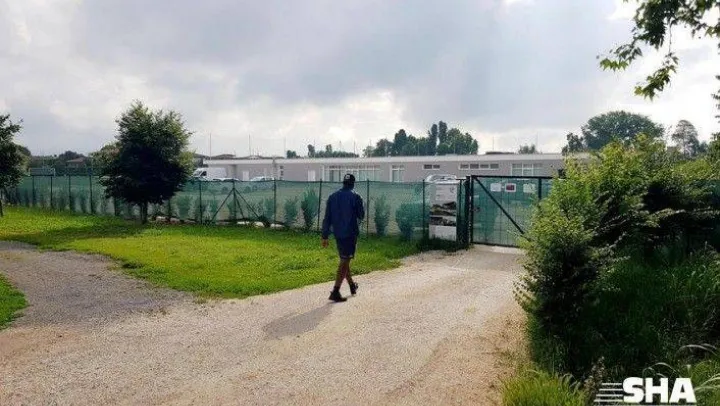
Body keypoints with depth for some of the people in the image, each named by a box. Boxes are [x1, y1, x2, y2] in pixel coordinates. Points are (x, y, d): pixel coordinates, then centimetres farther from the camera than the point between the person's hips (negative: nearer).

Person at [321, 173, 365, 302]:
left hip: (338, 234, 5)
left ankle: (352, 286, 35)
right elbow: (361, 216, -1)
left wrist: (325, 236, 6)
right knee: (344, 262, -3)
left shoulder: (332, 197, 5)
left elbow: (327, 218, 4)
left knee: (344, 260, 19)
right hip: (350, 234, -5)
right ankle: (335, 292, -9)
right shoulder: (355, 197, -9)